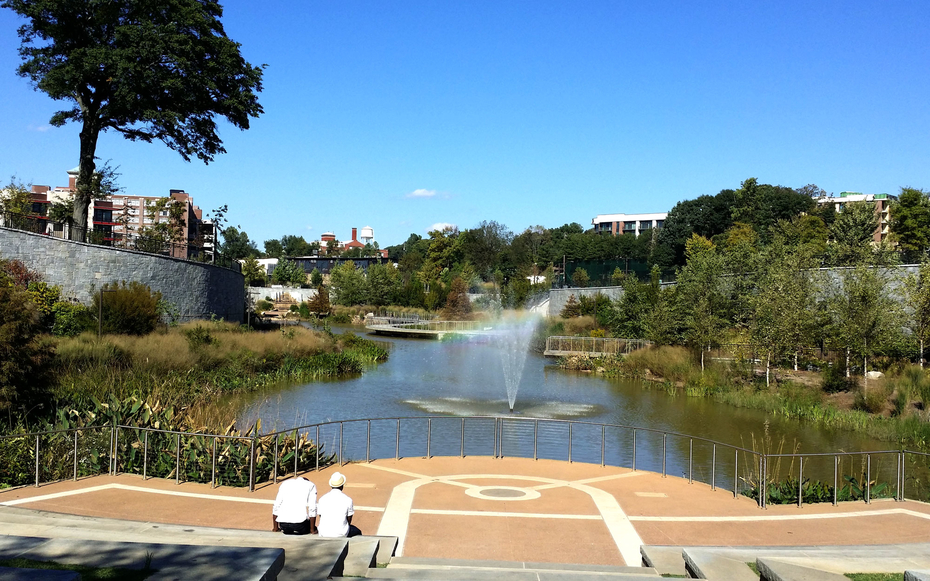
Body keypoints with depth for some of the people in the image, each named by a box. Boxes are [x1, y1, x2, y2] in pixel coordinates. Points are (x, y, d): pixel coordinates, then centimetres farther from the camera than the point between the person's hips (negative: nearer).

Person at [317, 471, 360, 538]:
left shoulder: (322, 499, -2)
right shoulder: (348, 500, -9)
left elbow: (321, 518, 6)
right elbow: (349, 521, -1)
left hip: (324, 534, 3)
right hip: (341, 534, -3)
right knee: (357, 532, 27)